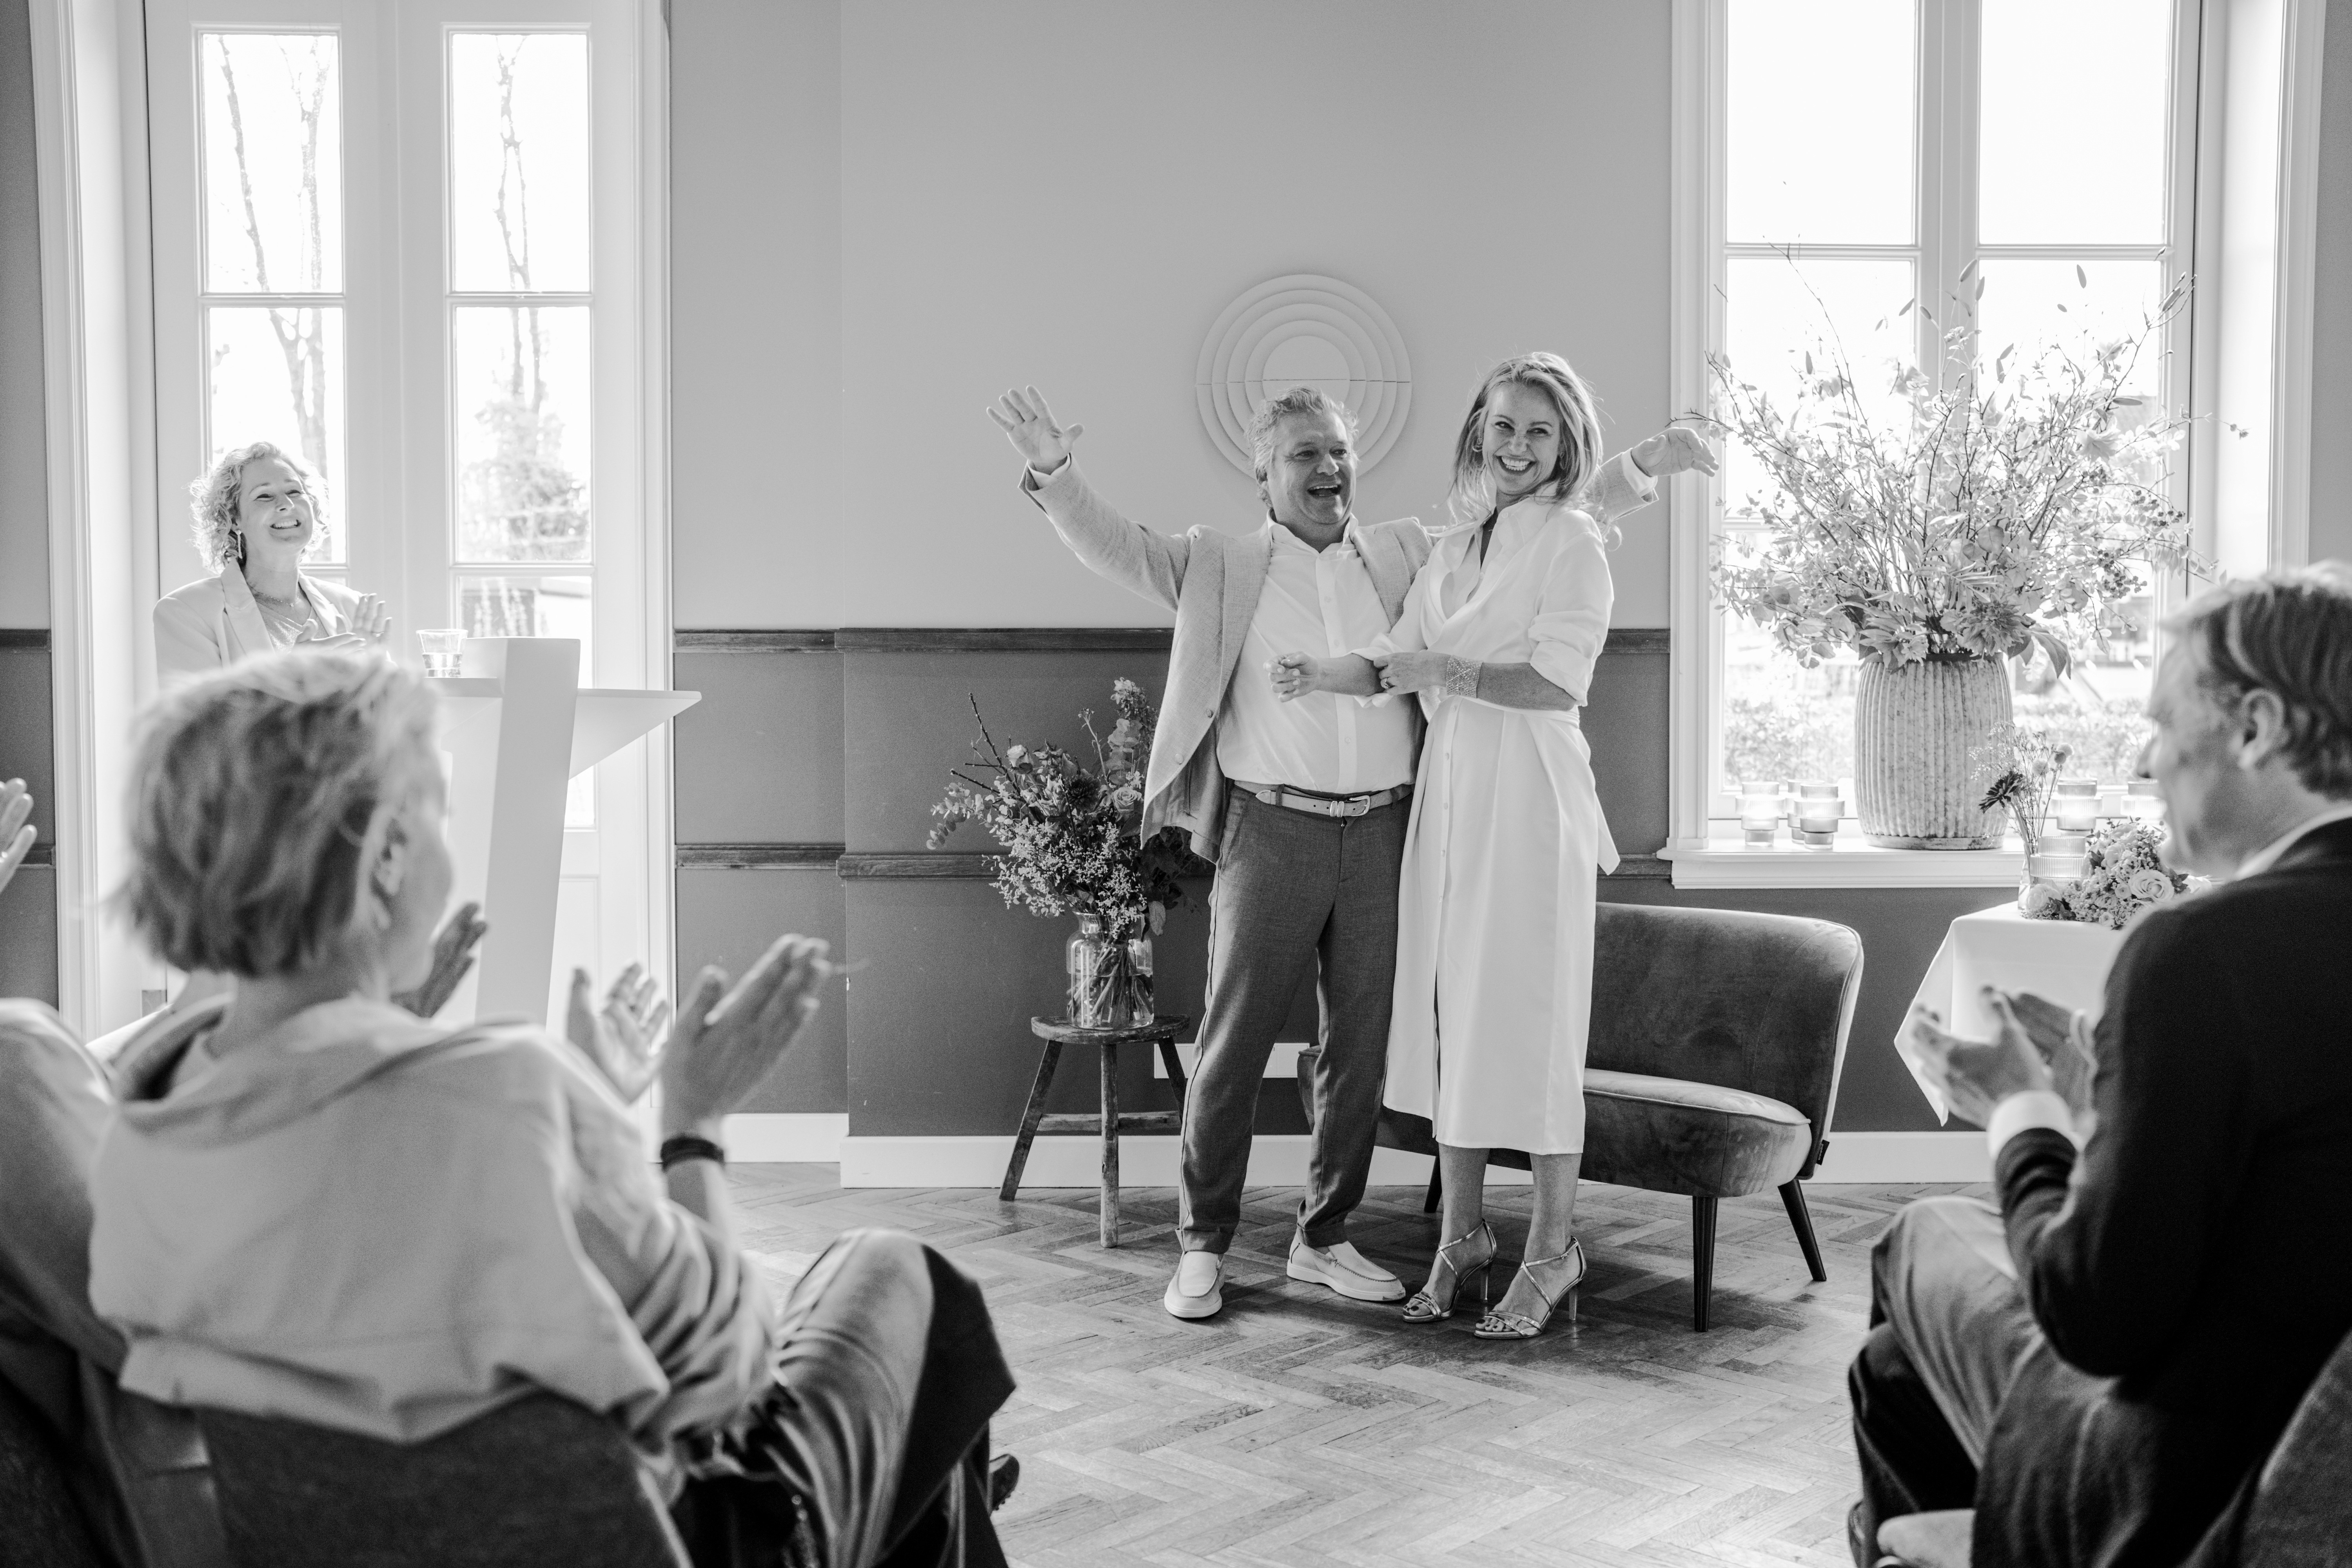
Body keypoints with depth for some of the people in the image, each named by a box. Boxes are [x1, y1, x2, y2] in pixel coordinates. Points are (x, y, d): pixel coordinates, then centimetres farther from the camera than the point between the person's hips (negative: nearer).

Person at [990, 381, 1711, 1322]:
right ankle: (1203, 1247, 13)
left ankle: (1323, 1240, 23)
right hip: (1272, 832, -3)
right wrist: (1053, 472, -22)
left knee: (1360, 1049, 9)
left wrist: (1640, 468, 11)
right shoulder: (1222, 565, 5)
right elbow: (1115, 547, -6)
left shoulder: (1406, 555, 12)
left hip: (1380, 832, 3)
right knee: (1233, 1044, 0)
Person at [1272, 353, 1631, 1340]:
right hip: (1448, 786, 6)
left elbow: (1558, 680, -16)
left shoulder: (1573, 543, -5)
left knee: (1529, 1009, -2)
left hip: (1529, 790, -6)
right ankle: (1463, 1231, 21)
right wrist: (1326, 675, -11)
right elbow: (1402, 657, 6)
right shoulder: (1455, 542, 14)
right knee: (1446, 1005, 8)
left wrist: (1447, 673, -15)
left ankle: (1554, 1248, 10)